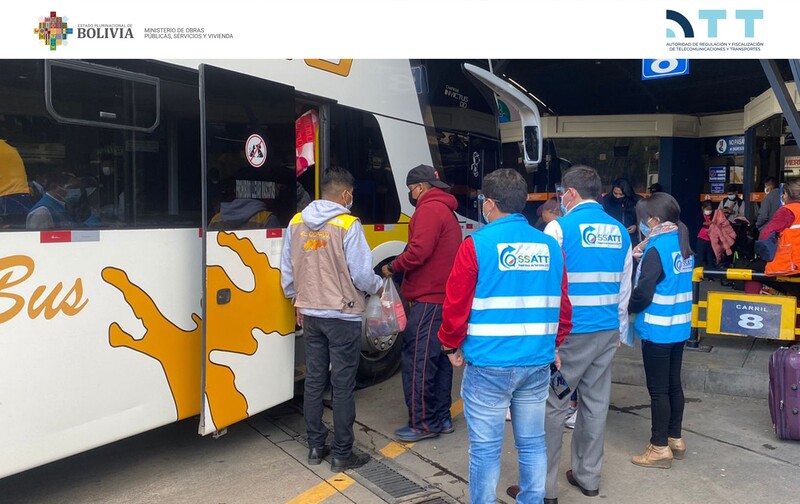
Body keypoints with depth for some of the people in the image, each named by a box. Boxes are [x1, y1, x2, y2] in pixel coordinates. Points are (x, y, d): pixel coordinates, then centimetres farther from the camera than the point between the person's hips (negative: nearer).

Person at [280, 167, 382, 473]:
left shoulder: (296, 223, 2)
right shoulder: (348, 225, -16)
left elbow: (287, 271, 9)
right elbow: (361, 274, -15)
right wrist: (378, 286, 6)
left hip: (311, 315, 6)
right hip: (342, 316, -6)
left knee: (314, 381, 14)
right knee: (343, 386, 3)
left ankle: (315, 447, 25)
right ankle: (342, 455, 13)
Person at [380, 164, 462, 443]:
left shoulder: (429, 210, -11)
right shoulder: (447, 212, 21)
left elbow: (419, 251, -21)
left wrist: (393, 267, -6)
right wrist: (401, 268, 13)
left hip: (429, 299, -10)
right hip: (445, 296, 10)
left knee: (417, 359, -5)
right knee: (439, 358, 14)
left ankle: (422, 423, 1)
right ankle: (441, 418, 21)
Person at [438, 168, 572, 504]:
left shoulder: (477, 244, -10)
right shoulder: (550, 247, 5)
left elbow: (456, 305, -9)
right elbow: (562, 305, 10)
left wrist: (452, 346, 6)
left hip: (488, 365, -5)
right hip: (538, 363, 5)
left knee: (485, 448, 6)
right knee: (532, 443, 16)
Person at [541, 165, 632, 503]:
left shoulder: (560, 227, -10)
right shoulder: (620, 231, 9)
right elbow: (624, 288, 14)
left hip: (569, 332, -6)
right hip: (607, 331, 6)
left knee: (553, 405, 1)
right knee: (596, 403, 14)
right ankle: (588, 477, 27)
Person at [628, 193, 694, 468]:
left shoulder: (657, 248, -18)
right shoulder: (682, 244, 7)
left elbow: (643, 294, -21)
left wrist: (626, 308, -2)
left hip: (657, 329, -8)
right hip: (679, 327, 8)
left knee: (658, 390, 2)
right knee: (673, 384, 17)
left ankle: (660, 448, 11)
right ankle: (675, 438, 29)